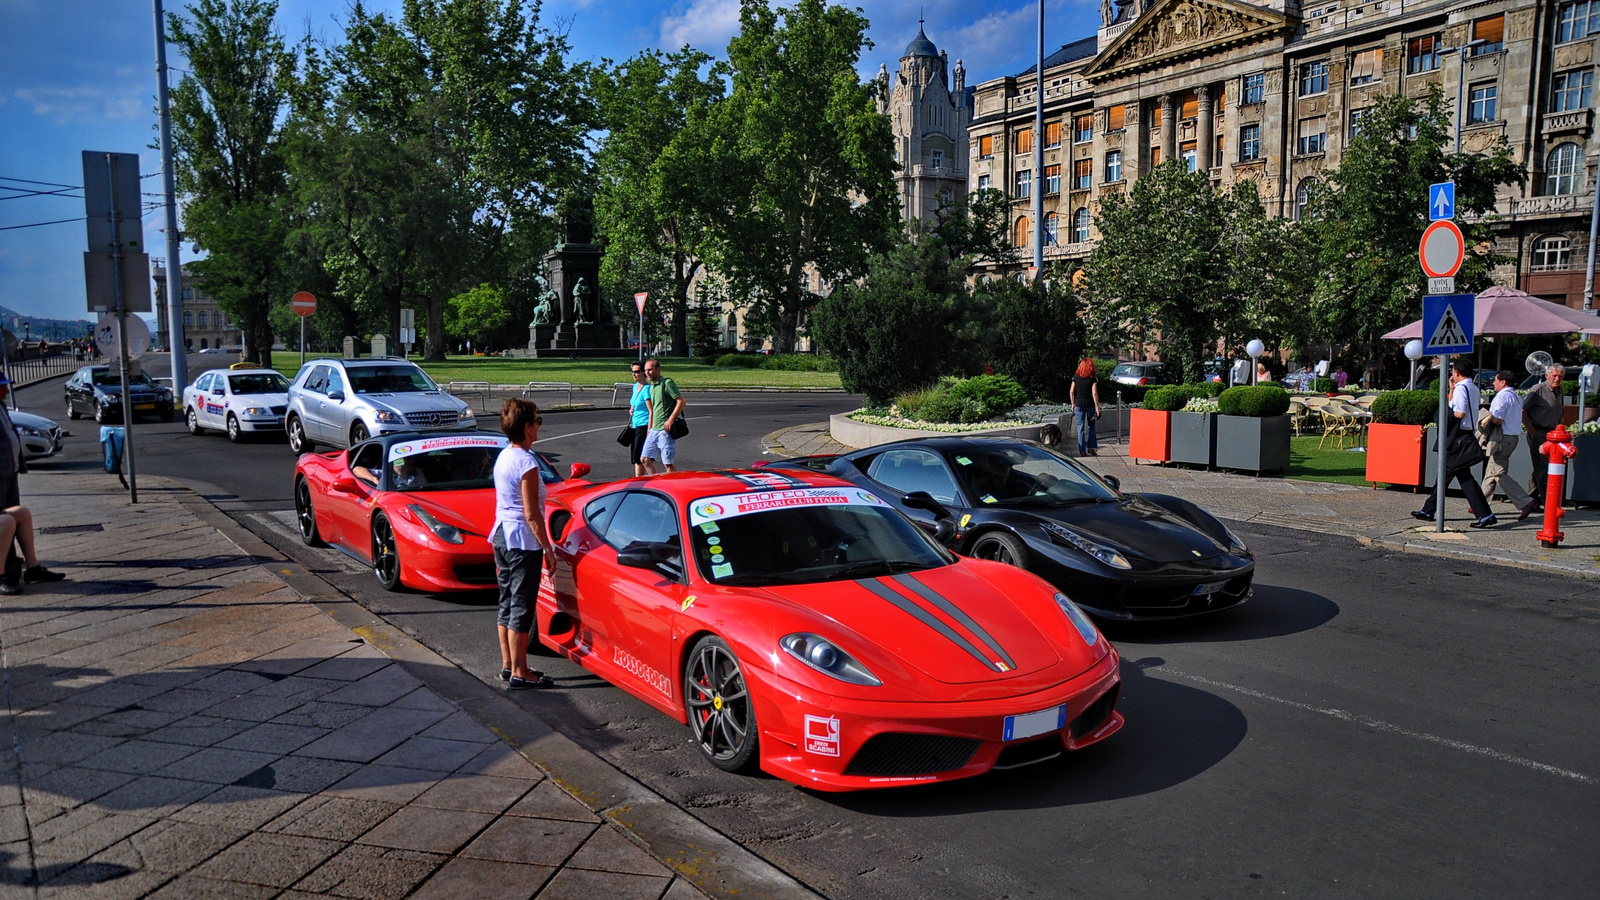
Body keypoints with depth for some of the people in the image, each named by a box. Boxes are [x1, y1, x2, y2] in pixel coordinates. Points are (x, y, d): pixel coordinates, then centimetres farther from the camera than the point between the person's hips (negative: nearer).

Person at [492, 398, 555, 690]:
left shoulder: (503, 457, 9)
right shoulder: (526, 463, -18)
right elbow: (531, 514, -19)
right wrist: (548, 549, -14)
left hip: (501, 535, 9)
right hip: (523, 541, -9)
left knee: (507, 603, 15)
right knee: (522, 607, -2)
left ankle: (507, 665, 24)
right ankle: (519, 673, 5)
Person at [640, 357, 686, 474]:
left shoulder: (667, 383, -9)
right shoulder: (651, 386, 17)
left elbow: (681, 402, -15)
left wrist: (671, 420, -19)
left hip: (666, 430, -9)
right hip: (654, 430, 9)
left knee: (668, 464, -7)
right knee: (645, 459, 4)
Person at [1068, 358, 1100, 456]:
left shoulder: (1076, 377, 0)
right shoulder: (1093, 378, -8)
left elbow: (1071, 391, 3)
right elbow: (1094, 394, -12)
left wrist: (1073, 404, 14)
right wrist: (1097, 407, -6)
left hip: (1078, 404, 2)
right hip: (1090, 404, -2)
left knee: (1080, 427, 5)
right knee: (1091, 426, 15)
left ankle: (1082, 451, 4)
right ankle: (1090, 447, 14)